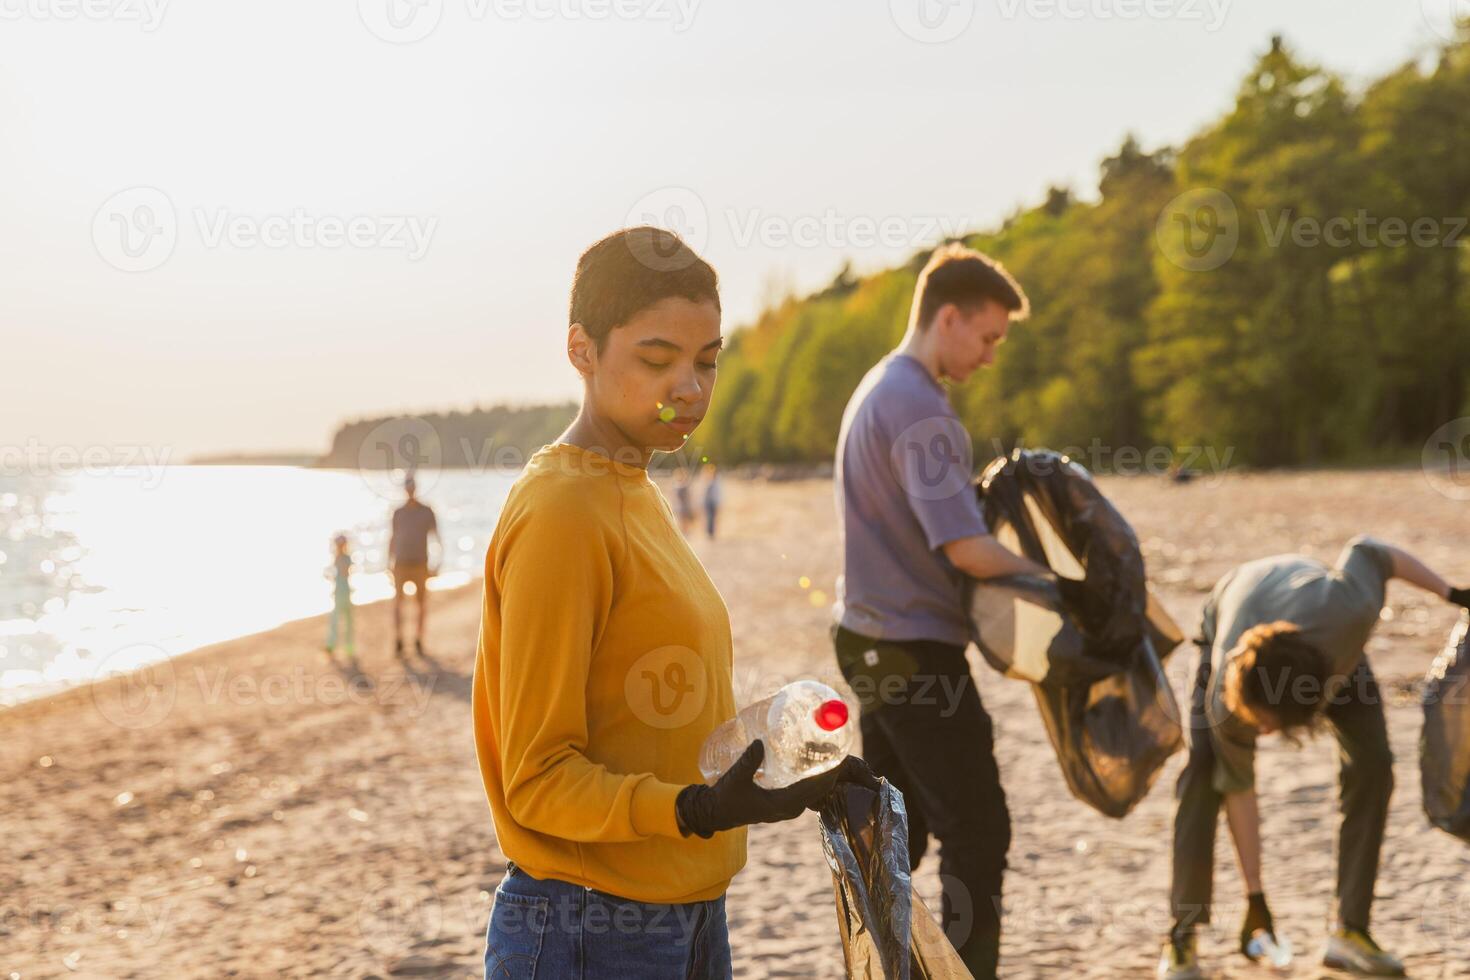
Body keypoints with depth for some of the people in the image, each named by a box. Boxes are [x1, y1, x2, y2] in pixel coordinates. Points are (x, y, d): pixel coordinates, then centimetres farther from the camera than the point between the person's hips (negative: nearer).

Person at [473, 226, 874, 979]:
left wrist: (805, 777, 9)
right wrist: (697, 810, -31)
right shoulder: (558, 513, -17)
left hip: (689, 919, 9)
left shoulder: (635, 494, 11)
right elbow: (539, 780, -18)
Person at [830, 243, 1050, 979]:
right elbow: (966, 547, -24)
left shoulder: (877, 389, 13)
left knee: (899, 828, 16)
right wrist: (1051, 582, -14)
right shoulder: (918, 409, -18)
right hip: (914, 649, -10)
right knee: (976, 832, -3)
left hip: (870, 637, 10)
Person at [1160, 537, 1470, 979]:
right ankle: (1182, 935, -15)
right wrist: (1254, 897, -20)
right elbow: (1237, 789, -27)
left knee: (1372, 764, -13)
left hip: (1330, 640, 2)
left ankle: (1350, 931, -5)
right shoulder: (1223, 699, -42)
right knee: (1203, 771, -21)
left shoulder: (1347, 610, -48)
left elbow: (1367, 552, -25)